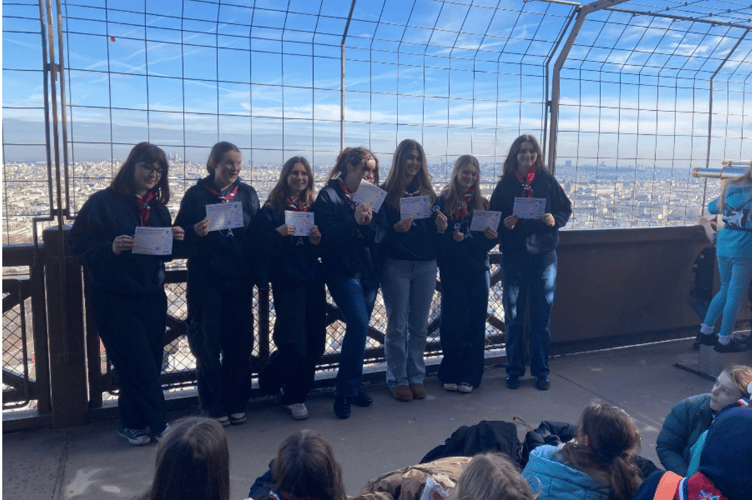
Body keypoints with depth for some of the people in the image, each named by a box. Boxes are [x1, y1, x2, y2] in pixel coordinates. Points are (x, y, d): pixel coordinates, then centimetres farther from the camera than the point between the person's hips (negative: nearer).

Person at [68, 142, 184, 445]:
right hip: (115, 300, -5)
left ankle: (132, 424, 25)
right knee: (142, 366, -4)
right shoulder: (103, 202, -6)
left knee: (144, 365, 9)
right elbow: (77, 242, -8)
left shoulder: (158, 208, 11)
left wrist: (174, 240, -5)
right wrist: (110, 247, -24)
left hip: (152, 297, 5)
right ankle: (158, 425, 11)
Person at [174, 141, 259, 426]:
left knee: (239, 344, 7)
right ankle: (213, 407, 17)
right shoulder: (196, 194, -1)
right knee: (208, 346, 4)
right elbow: (180, 234, 1)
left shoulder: (247, 193, 7)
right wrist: (195, 231, -21)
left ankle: (236, 404, 21)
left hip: (239, 281, 2)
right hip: (206, 282, -2)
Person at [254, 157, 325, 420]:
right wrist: (278, 234, -24)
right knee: (296, 343, -9)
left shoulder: (314, 208, 13)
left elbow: (324, 250, 15)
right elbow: (263, 249, -7)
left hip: (313, 280, 5)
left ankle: (296, 395, 25)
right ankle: (269, 380, 19)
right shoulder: (271, 209, -1)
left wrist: (318, 241, -6)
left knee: (315, 343, 5)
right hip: (287, 282, -5)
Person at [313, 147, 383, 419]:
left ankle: (353, 386, 25)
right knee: (359, 325, -17)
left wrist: (369, 222, -15)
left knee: (359, 329, 9)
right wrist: (354, 221, -24)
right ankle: (345, 391, -2)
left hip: (369, 271, 6)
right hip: (344, 271, -6)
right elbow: (328, 235, -15)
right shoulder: (329, 195, -4)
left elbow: (380, 235, 5)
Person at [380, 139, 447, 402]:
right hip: (396, 264, -3)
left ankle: (416, 376, 22)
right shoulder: (386, 192, -2)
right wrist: (396, 229, -25)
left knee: (419, 326, 10)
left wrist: (441, 227, -10)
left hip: (426, 265, 4)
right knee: (397, 326, 3)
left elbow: (434, 233, 11)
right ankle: (398, 379, 15)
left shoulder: (428, 192, 11)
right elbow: (379, 231, -7)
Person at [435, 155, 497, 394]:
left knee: (476, 322, 2)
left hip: (478, 269, 3)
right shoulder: (443, 201, 1)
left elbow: (488, 243, 11)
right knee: (455, 322, -3)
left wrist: (492, 237, -9)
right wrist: (451, 237, -23)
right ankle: (450, 373, 13)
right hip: (452, 271, -3)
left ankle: (469, 376, 13)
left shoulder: (482, 203, 12)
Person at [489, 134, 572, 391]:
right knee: (513, 316, 6)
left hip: (544, 256, 1)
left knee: (542, 316, 6)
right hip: (514, 257, 0)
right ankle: (514, 370, 19)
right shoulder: (504, 184, 2)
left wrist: (555, 220, -12)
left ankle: (541, 371, 19)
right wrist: (504, 223, -18)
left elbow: (566, 209, 8)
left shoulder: (548, 181, 4)